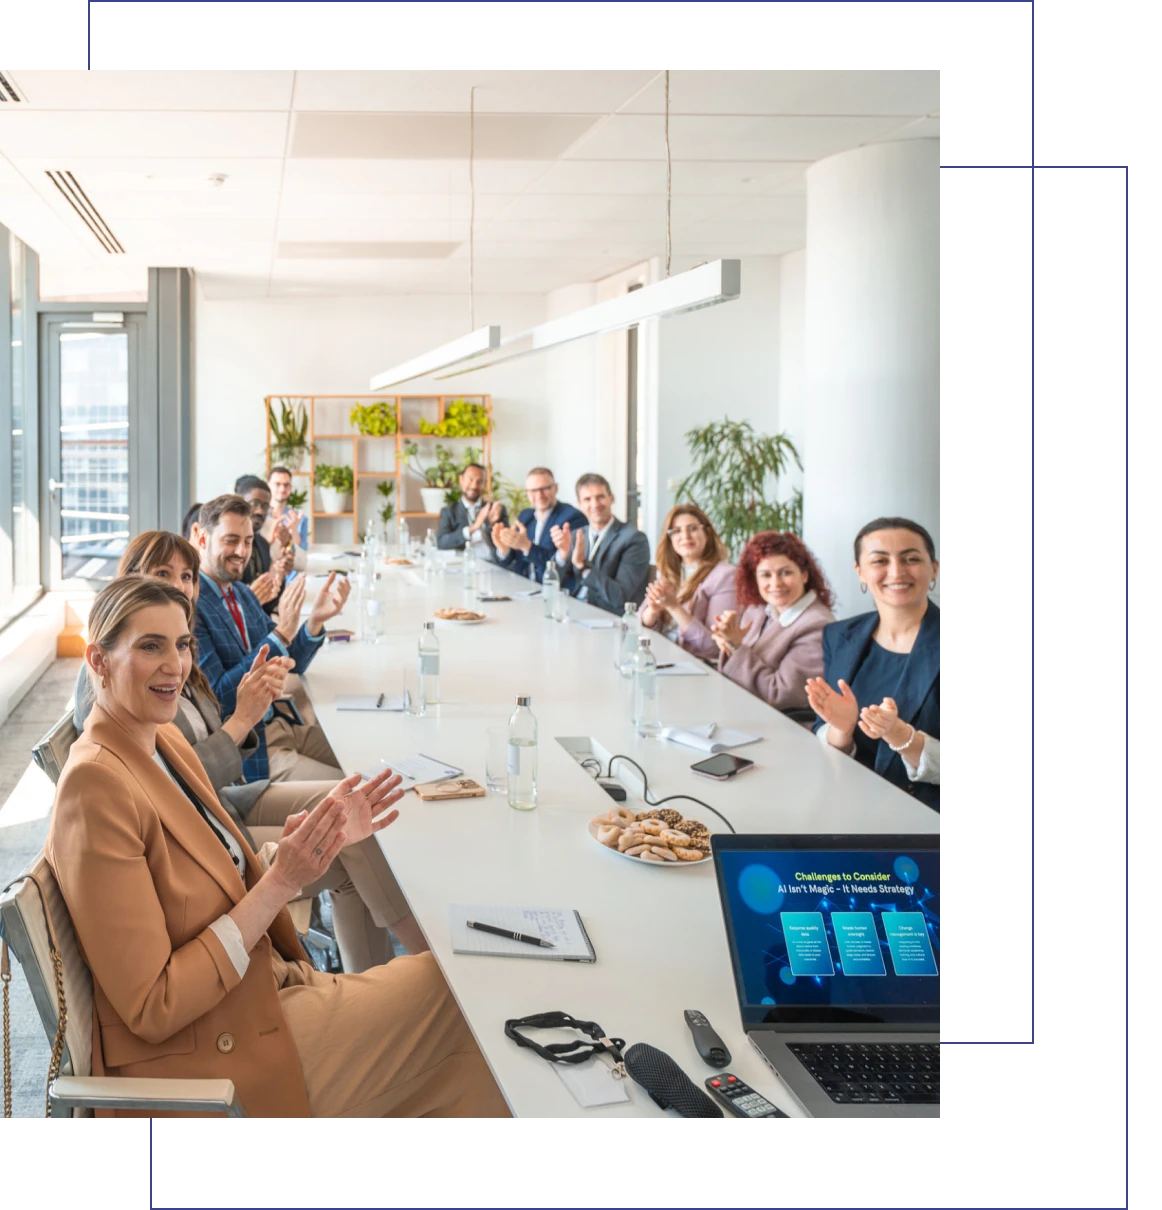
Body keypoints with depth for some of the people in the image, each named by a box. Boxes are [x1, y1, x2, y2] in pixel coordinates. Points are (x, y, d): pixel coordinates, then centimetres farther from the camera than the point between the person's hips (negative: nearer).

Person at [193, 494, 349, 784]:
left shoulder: (243, 594, 11)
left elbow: (289, 667, 12)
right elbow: (219, 697, -20)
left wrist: (315, 621, -8)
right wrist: (281, 633, -25)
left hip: (281, 724, 8)